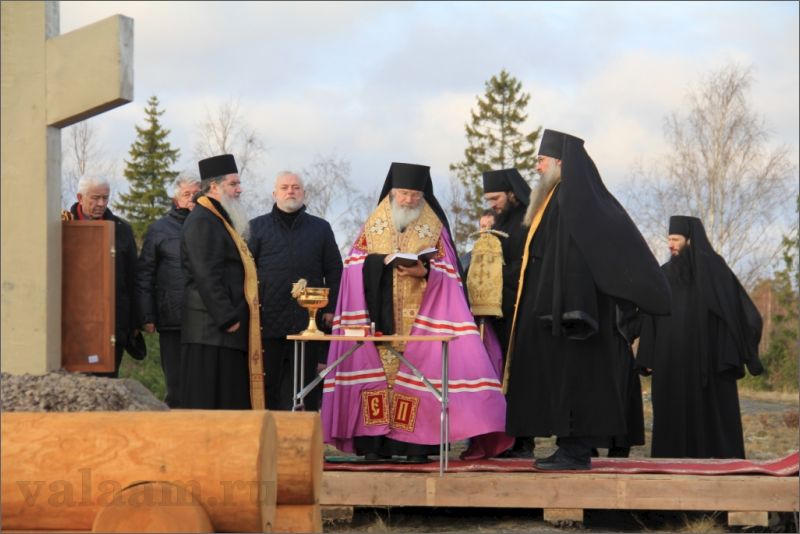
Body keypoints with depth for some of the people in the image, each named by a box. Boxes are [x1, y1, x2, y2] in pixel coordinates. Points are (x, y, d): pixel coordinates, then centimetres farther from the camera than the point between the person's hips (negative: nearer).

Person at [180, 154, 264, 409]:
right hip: (213, 329, -10)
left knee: (232, 402, 10)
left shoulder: (220, 221, 20)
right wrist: (228, 319, -21)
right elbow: (206, 276, -20)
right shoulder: (202, 222, -13)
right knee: (211, 398, -9)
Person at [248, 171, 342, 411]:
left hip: (307, 321, 1)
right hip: (267, 319, -1)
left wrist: (330, 309, 2)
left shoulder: (321, 228, 15)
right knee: (265, 383, 1)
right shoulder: (257, 227, 11)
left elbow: (334, 272, 12)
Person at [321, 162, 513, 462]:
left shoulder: (435, 227, 7)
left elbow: (444, 271, 2)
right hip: (377, 313, 1)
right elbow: (356, 263, 9)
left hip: (418, 316, -1)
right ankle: (374, 442, -4)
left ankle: (416, 443, -9)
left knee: (415, 369, -10)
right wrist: (380, 263, -11)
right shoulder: (374, 224, 12)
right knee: (374, 368, -6)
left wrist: (423, 272, -18)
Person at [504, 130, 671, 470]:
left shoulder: (574, 200, -14)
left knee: (571, 377, -7)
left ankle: (576, 452, -5)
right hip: (554, 308, 10)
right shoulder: (557, 199, 17)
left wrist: (568, 310, -26)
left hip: (564, 308, -10)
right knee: (562, 379, 10)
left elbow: (575, 257, -22)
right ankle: (572, 448, 13)